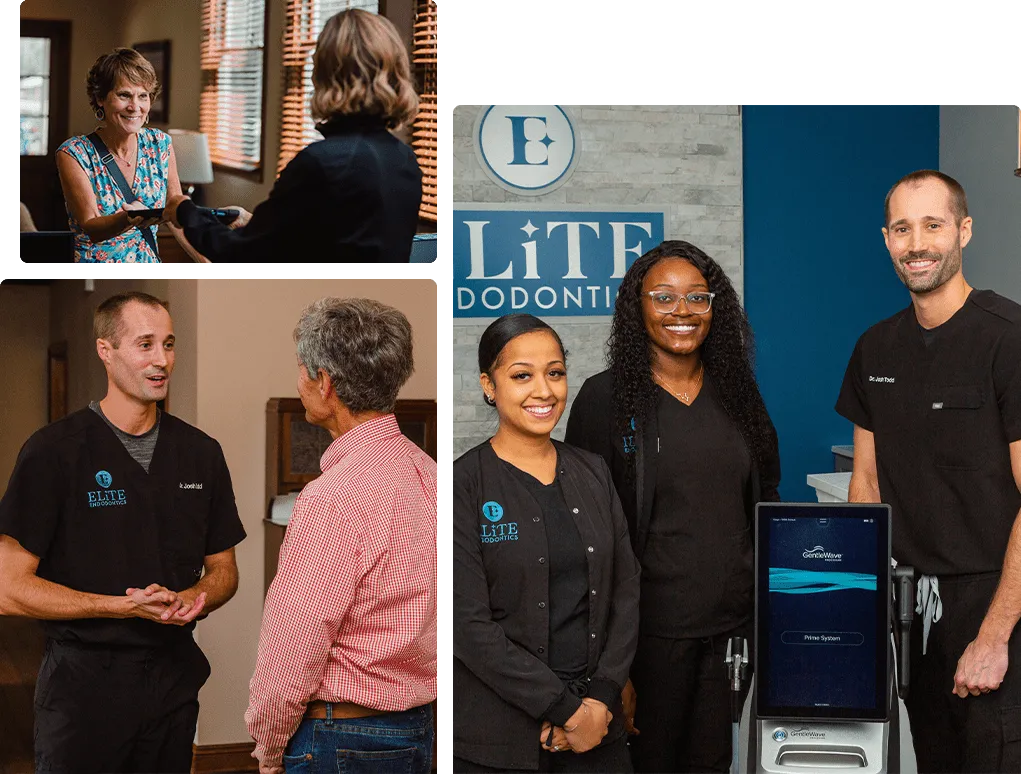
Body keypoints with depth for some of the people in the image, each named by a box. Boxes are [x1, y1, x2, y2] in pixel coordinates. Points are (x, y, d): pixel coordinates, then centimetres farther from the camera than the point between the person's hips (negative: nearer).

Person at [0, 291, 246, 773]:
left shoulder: (200, 452, 7)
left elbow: (223, 569, 15)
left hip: (175, 677, 5)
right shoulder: (54, 451, -8)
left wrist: (197, 599, -8)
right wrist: (125, 606, -19)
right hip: (84, 680, -4)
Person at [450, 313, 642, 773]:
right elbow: (468, 624, -13)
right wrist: (567, 710, -14)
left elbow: (626, 591, 6)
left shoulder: (592, 473, 8)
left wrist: (601, 699, -7)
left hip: (597, 722, 4)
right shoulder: (463, 485, -8)